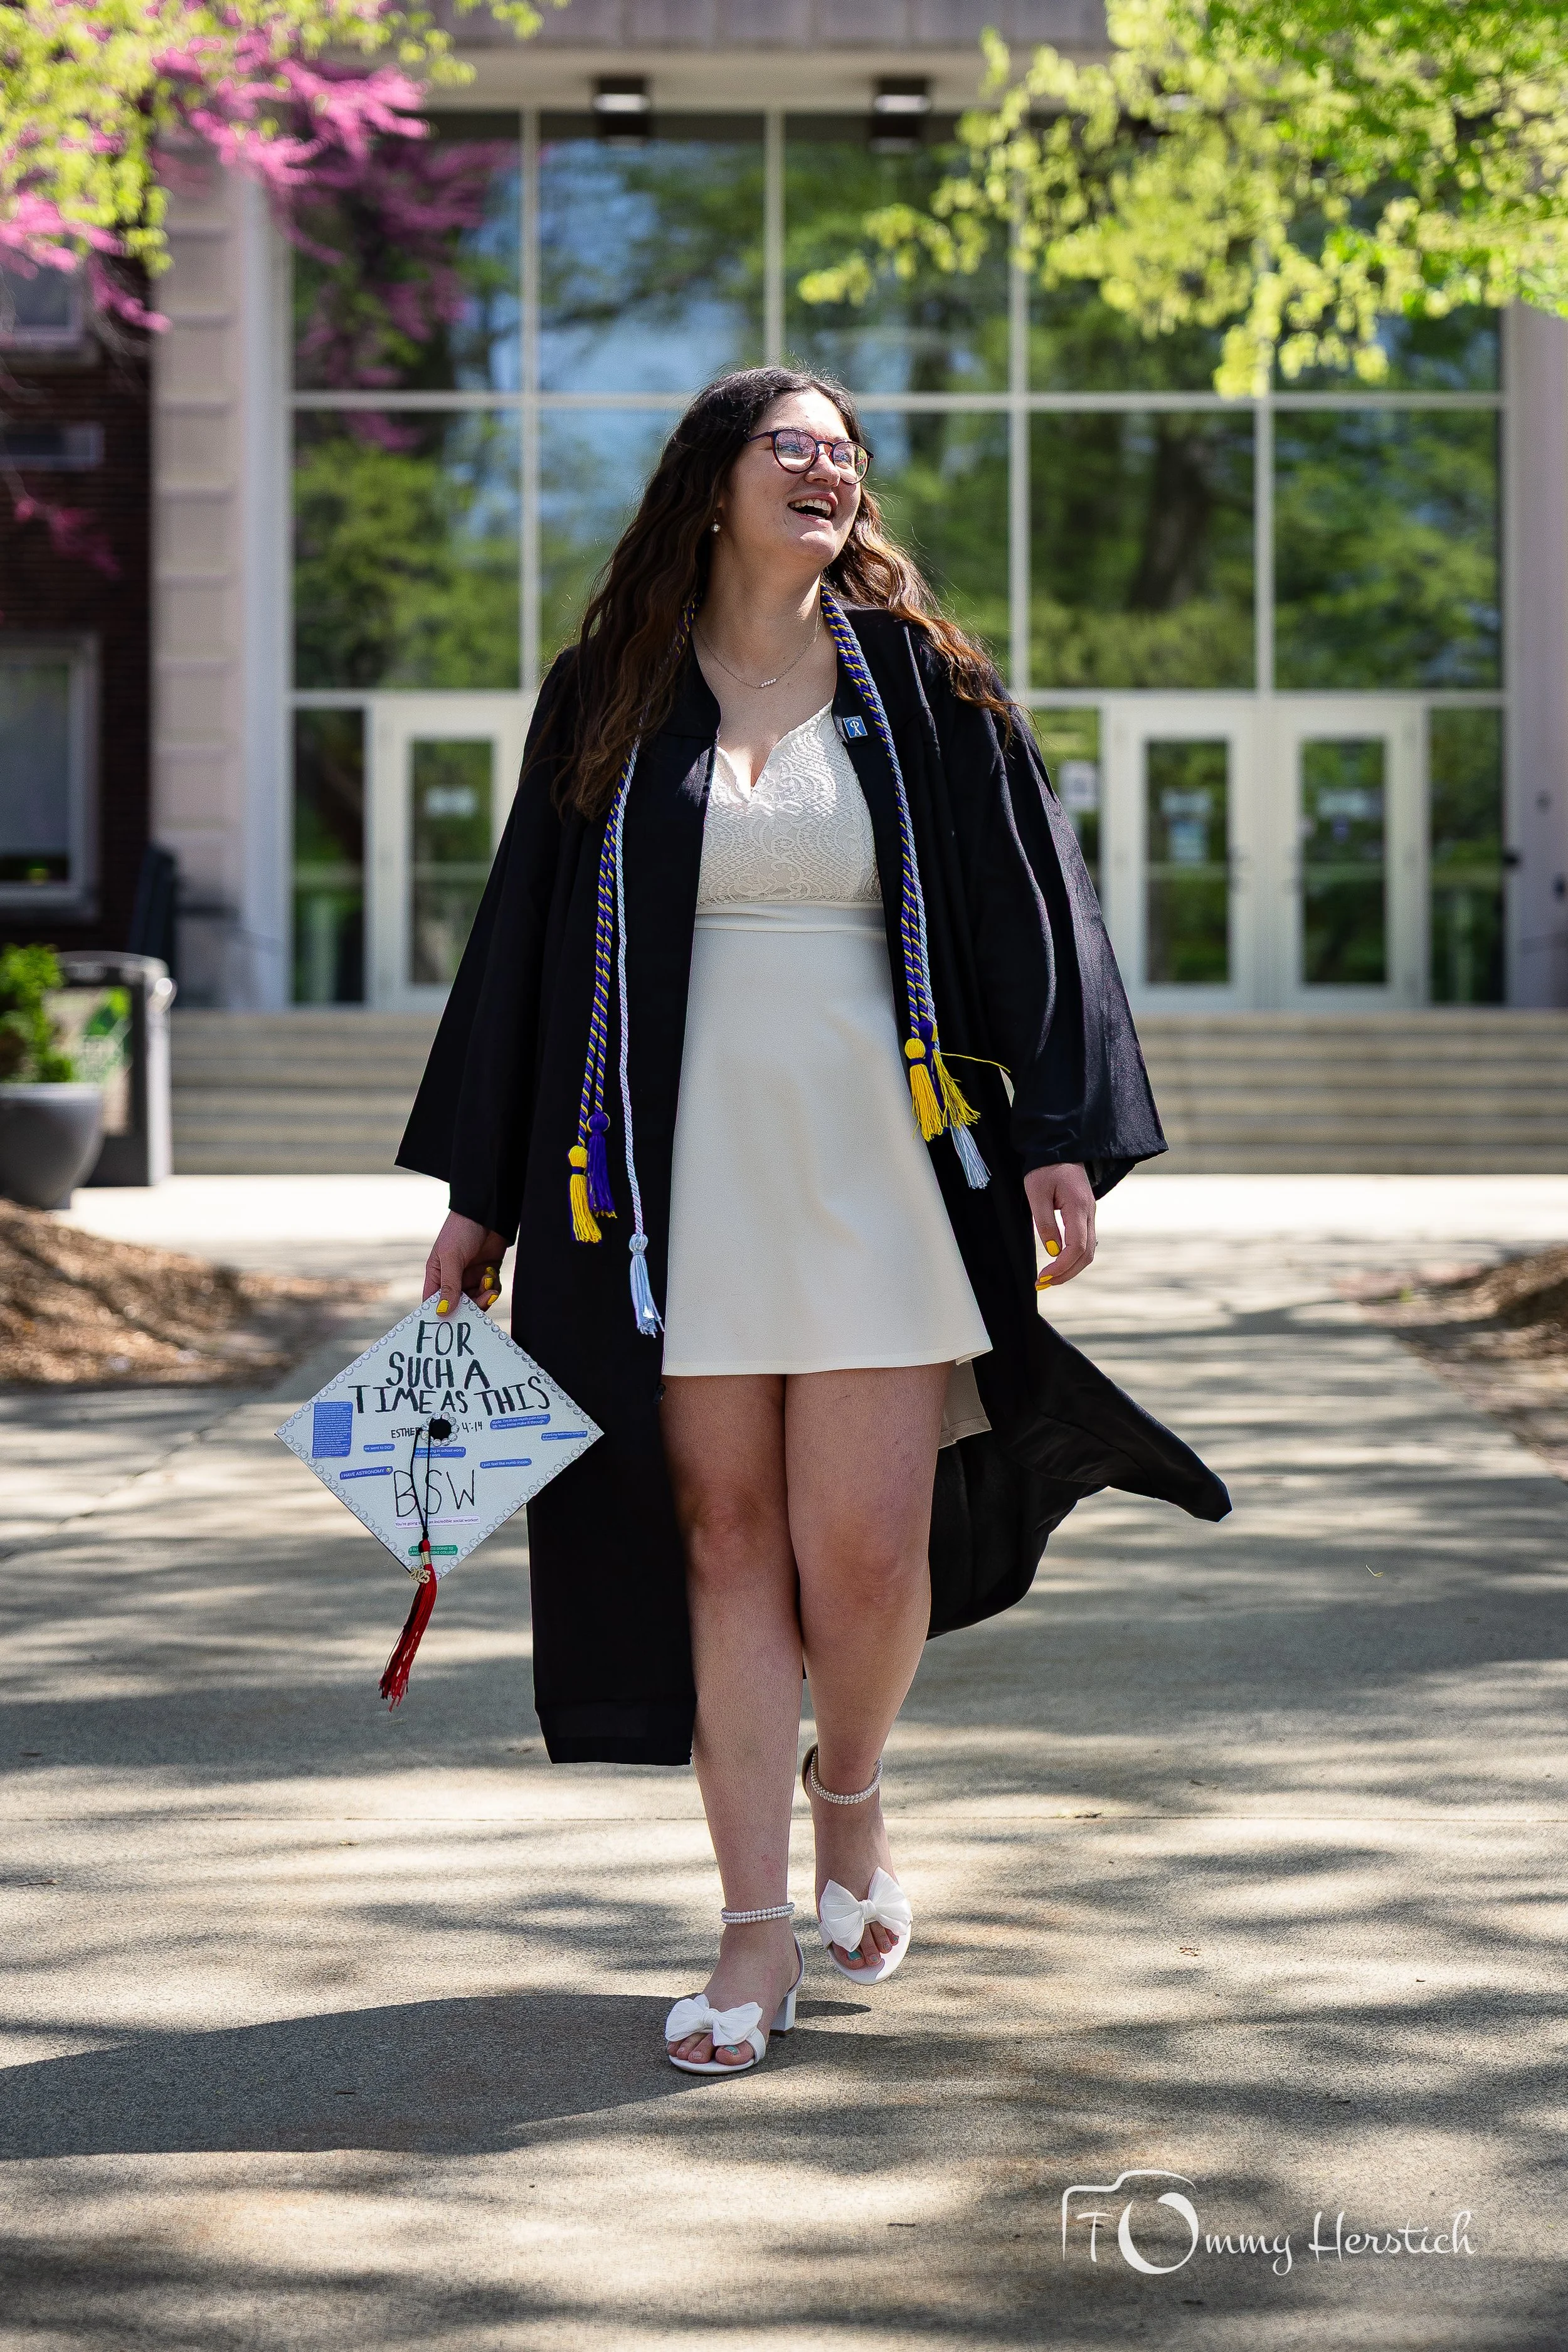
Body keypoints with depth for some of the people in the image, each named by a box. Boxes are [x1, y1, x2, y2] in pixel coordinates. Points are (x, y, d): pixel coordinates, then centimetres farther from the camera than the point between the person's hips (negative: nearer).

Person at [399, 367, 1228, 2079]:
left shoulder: (919, 685, 7)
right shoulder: (610, 702, 8)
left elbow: (1028, 912, 5)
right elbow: (528, 940, 10)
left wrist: (1061, 1136, -6)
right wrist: (478, 1195, 8)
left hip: (879, 1171, 0)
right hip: (686, 1181, 1)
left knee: (866, 1550, -4)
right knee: (725, 1542, 2)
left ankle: (849, 1792, 28)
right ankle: (756, 1931, 10)